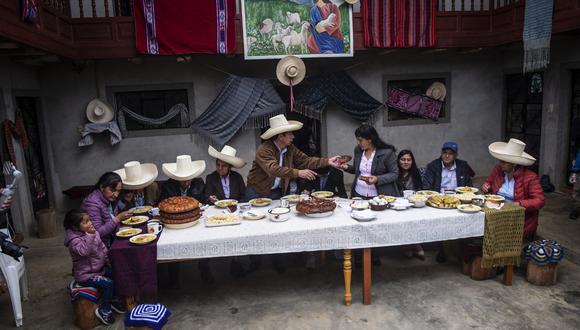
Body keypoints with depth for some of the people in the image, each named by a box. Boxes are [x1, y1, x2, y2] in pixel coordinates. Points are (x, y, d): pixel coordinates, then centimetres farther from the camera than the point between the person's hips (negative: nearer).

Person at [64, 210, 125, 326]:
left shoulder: (92, 232, 0)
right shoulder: (74, 239, -22)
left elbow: (102, 247, 12)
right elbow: (84, 251, -42)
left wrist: (107, 258, 0)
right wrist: (90, 235, -46)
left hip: (98, 268, 8)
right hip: (85, 275, -8)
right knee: (108, 283, -21)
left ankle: (112, 299, 17)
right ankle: (104, 311, -2)